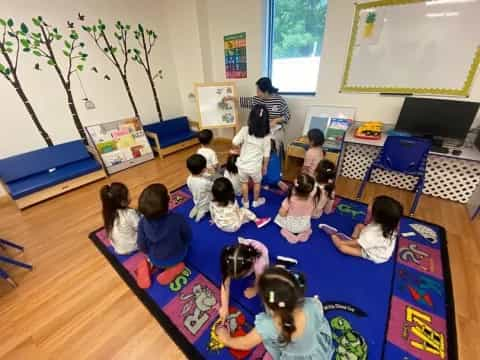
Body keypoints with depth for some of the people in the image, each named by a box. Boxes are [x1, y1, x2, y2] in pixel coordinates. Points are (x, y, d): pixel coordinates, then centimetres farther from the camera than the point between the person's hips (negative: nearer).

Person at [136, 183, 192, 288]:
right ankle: (174, 267, 9)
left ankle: (150, 265, 9)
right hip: (177, 257, -2)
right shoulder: (178, 219, -34)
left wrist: (150, 255, 11)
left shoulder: (143, 223, -27)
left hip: (155, 260, 3)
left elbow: (142, 246, -12)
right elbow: (188, 238, -15)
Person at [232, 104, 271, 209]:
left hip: (242, 164, 1)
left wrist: (242, 145, 4)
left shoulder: (245, 130, -13)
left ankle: (245, 202, 41)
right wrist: (265, 167, 9)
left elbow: (235, 142, -18)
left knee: (244, 183, 25)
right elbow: (266, 154, -6)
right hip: (255, 166, 0)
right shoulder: (266, 136, -11)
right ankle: (256, 201, 45)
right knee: (257, 183, 27)